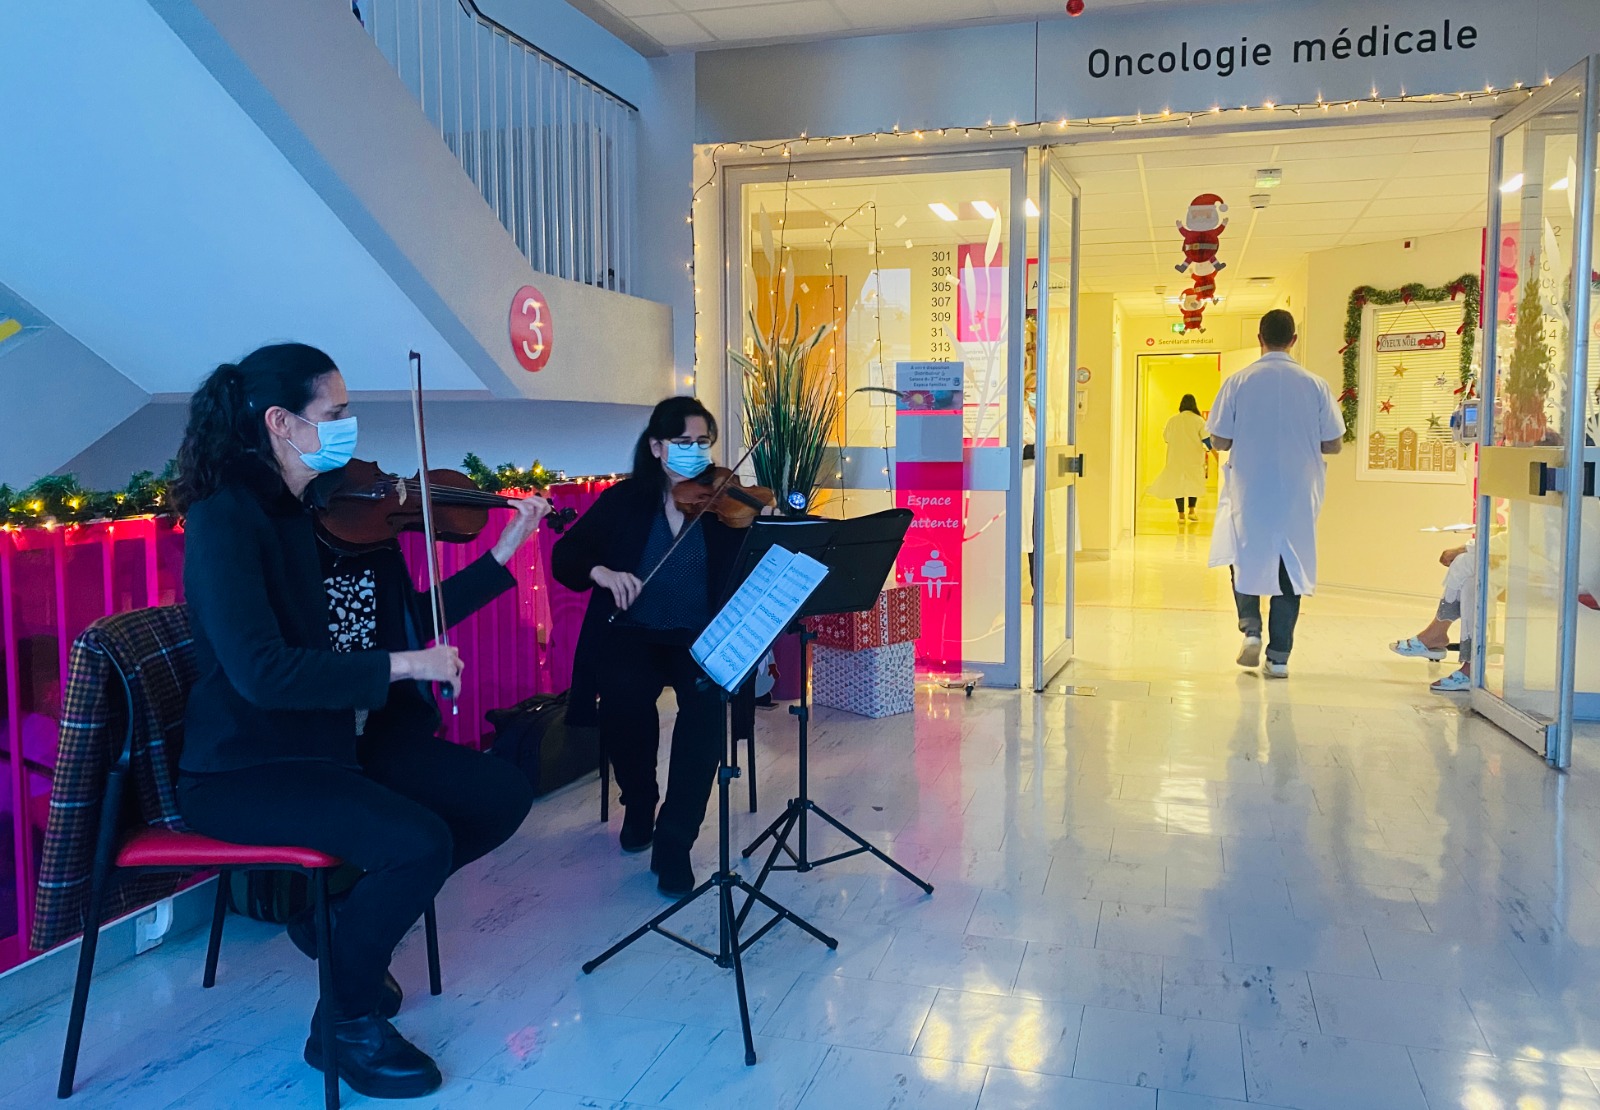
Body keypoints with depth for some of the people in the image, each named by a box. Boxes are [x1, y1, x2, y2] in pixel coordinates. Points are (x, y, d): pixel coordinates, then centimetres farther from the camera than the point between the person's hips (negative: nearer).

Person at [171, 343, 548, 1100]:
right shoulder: (224, 519, -18)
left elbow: (410, 619, 12)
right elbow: (260, 671, -29)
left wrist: (504, 554, 7)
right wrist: (400, 666, -25)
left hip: (355, 740, 8)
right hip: (250, 767, -8)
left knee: (501, 795, -1)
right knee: (420, 840, -26)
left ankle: (347, 912, 18)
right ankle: (346, 1023, 1)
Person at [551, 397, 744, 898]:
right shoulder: (625, 500, 5)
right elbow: (564, 556, 1)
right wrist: (600, 570, -19)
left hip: (703, 638, 0)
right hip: (632, 635, 1)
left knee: (706, 699, -32)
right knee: (624, 693, -31)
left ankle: (674, 842, -20)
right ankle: (639, 803, 1)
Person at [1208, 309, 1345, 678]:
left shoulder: (1238, 383, -7)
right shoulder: (1315, 385, -4)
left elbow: (1220, 442, -5)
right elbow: (1332, 445, 0)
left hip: (1249, 493, -1)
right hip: (1296, 496, 1)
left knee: (1245, 561, 20)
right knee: (1289, 568, 9)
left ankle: (1251, 629, 2)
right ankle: (1279, 657, 10)